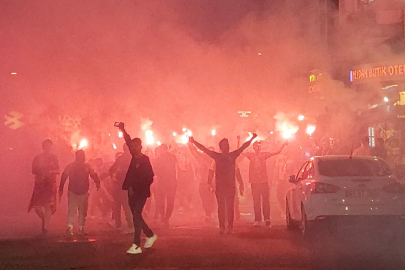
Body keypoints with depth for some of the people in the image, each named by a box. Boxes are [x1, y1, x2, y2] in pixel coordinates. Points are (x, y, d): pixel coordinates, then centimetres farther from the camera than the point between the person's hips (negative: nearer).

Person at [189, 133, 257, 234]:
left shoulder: (233, 155, 6)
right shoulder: (217, 156, 7)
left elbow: (244, 147, 7)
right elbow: (204, 149, 6)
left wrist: (252, 138, 2)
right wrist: (194, 142, 1)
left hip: (230, 185, 0)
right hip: (219, 185, 0)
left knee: (230, 207, -2)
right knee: (221, 207, 0)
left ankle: (230, 227, -1)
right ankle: (221, 227, 2)